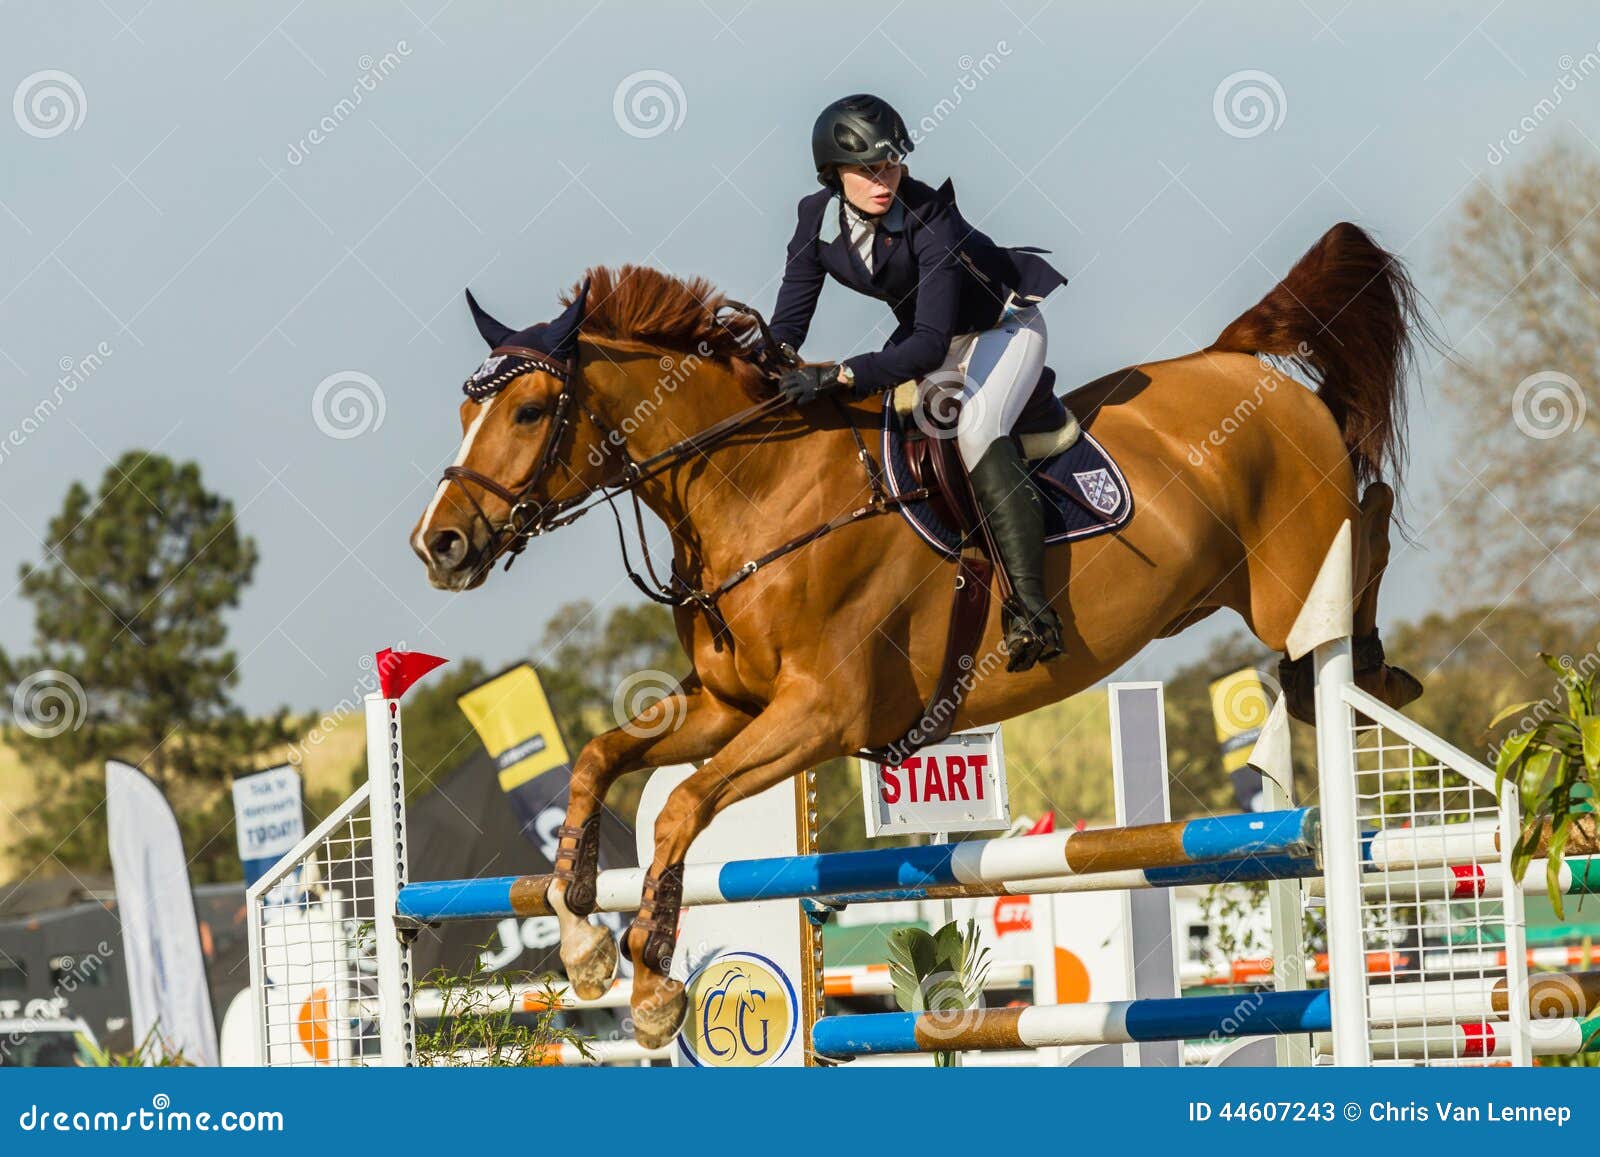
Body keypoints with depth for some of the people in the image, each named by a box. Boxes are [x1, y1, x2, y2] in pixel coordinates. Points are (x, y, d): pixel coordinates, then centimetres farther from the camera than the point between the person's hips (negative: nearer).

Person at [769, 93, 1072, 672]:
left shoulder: (930, 221, -33)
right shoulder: (819, 219, -15)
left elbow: (929, 345, -38)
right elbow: (786, 325, -8)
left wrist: (839, 375, -47)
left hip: (1002, 326, -7)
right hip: (923, 332, 8)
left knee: (976, 430, -30)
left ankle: (1032, 610, -37)